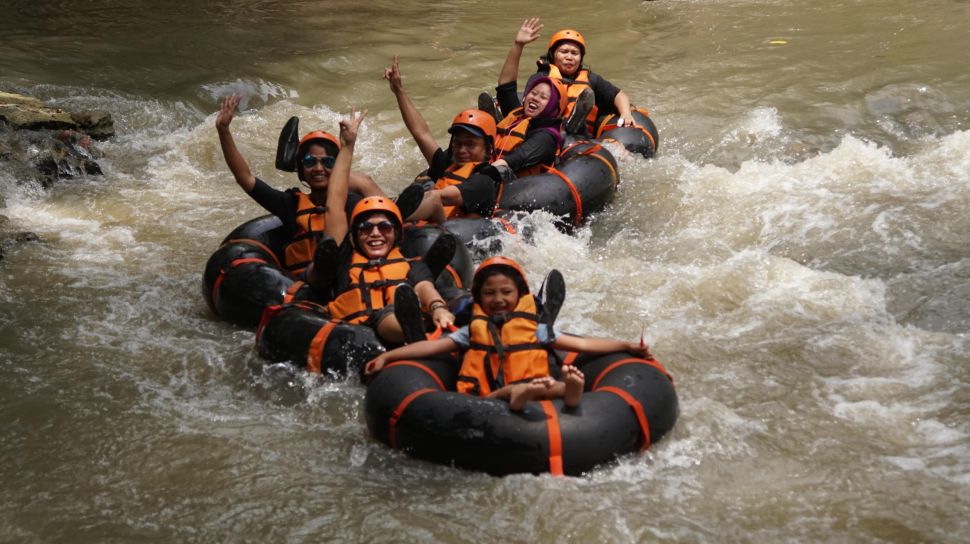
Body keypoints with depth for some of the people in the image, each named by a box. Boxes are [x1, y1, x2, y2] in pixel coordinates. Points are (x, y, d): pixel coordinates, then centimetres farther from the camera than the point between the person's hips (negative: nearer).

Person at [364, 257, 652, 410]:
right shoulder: (473, 331, 23)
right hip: (486, 398, 1)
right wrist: (386, 356, 8)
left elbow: (582, 344, 17)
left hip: (532, 387, -1)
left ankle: (568, 390, -66)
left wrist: (627, 346, 9)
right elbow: (431, 346, 17)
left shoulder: (536, 328, 20)